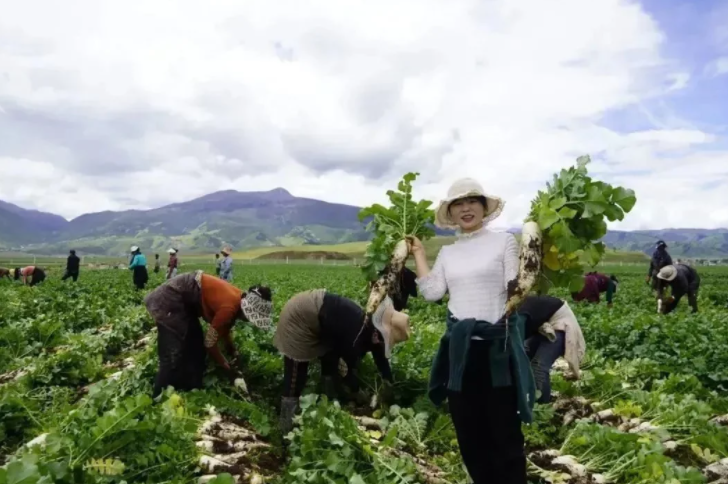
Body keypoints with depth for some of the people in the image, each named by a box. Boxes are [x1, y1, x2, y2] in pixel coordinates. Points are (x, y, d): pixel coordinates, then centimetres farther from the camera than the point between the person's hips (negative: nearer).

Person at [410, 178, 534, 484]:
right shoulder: (447, 253, 13)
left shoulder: (504, 241, -1)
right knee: (468, 432, 14)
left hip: (497, 345, -5)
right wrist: (418, 253, 3)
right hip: (460, 347, 5)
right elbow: (432, 292, 1)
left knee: (505, 431, 3)